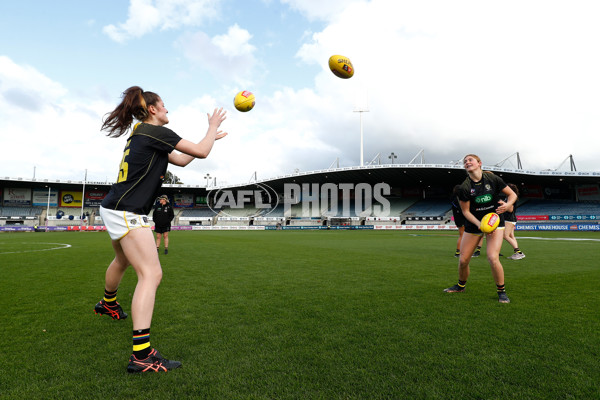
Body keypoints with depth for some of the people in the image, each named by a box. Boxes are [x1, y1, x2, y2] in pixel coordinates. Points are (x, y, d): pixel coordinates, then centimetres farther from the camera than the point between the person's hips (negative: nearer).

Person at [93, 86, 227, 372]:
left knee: (123, 261, 31)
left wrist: (211, 138, 22)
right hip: (127, 212, -11)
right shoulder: (155, 132, -12)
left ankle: (108, 304, 58)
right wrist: (213, 126, 5)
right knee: (151, 274, -15)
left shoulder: (143, 134, 17)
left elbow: (181, 160, 20)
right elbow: (201, 152, -11)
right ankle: (141, 355, -18)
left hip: (115, 209, 11)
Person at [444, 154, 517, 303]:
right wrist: (479, 224, -20)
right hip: (473, 224, 1)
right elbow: (465, 211, -6)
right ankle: (461, 286, 32)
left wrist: (507, 204, -20)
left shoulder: (493, 179, -10)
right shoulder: (464, 187, -11)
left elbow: (512, 194, 1)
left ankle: (501, 291, 8)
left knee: (493, 258, -17)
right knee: (463, 260, 3)